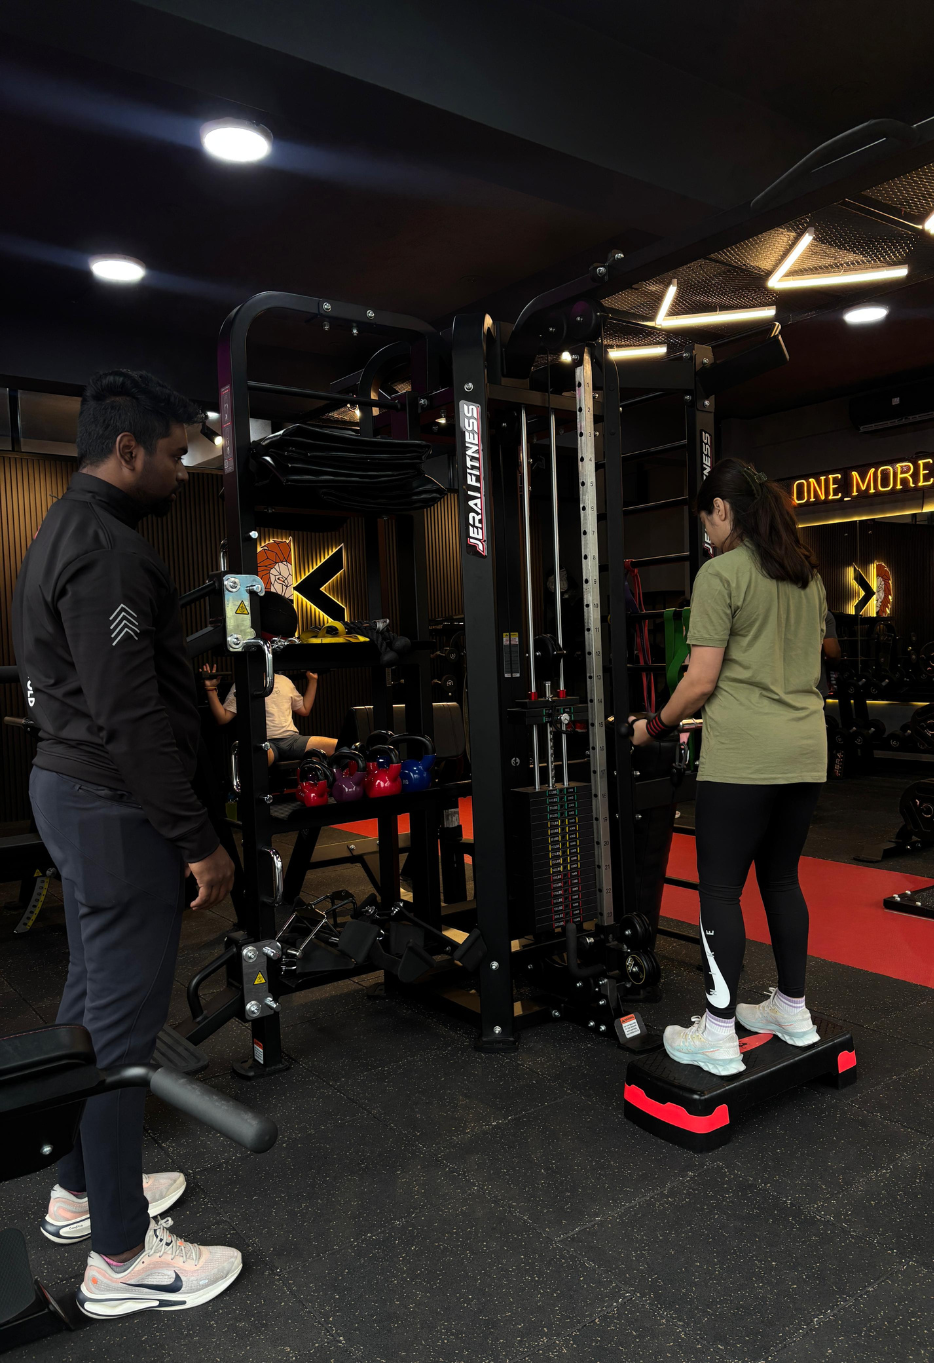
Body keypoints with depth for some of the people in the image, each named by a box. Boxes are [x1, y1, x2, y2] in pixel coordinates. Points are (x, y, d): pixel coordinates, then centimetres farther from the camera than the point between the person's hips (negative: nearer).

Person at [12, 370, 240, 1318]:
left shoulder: (64, 534, 15)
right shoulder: (104, 548, -19)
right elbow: (130, 717, -25)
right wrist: (197, 840, -21)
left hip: (71, 786, 11)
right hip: (114, 805, -11)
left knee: (94, 995, 20)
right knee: (123, 1016, -2)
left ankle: (81, 1188, 36)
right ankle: (121, 1257, 13)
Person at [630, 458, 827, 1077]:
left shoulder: (721, 574, -10)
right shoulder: (808, 573, 14)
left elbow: (702, 680, -12)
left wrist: (656, 726, 2)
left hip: (743, 758, -8)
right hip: (806, 752, 8)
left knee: (721, 889, 1)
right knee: (782, 878, 18)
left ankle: (719, 1037, 7)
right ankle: (793, 1011, 29)